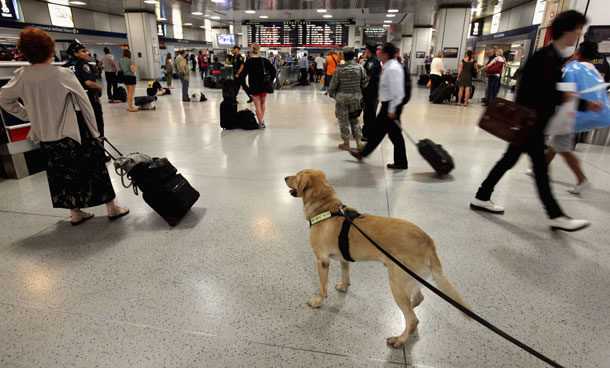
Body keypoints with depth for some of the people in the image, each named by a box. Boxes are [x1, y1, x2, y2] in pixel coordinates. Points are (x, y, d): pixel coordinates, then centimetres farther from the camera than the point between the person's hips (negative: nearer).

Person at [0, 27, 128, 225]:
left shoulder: (21, 76, 0)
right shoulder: (62, 74, -13)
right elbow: (84, 102, -10)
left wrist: (30, 115, 17)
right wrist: (94, 130, -1)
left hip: (45, 136, 5)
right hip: (74, 131, -4)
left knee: (62, 173, 15)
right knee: (94, 168, 6)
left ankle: (75, 213, 24)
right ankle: (111, 208, 13)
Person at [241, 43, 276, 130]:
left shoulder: (248, 62, -7)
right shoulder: (264, 60, -4)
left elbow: (243, 75, -6)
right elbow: (273, 71, -3)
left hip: (253, 87, -1)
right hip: (264, 86, 1)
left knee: (257, 105, 6)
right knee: (263, 103, 21)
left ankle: (261, 123, 8)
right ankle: (262, 120, 19)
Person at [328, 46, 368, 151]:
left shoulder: (340, 70, -13)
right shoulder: (360, 67, -7)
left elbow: (333, 85, -8)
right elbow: (365, 82, -1)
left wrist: (331, 94, 11)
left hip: (342, 97, -3)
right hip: (356, 97, 3)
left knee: (343, 120, 10)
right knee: (354, 119, 16)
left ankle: (346, 143, 17)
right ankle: (358, 143, 14)